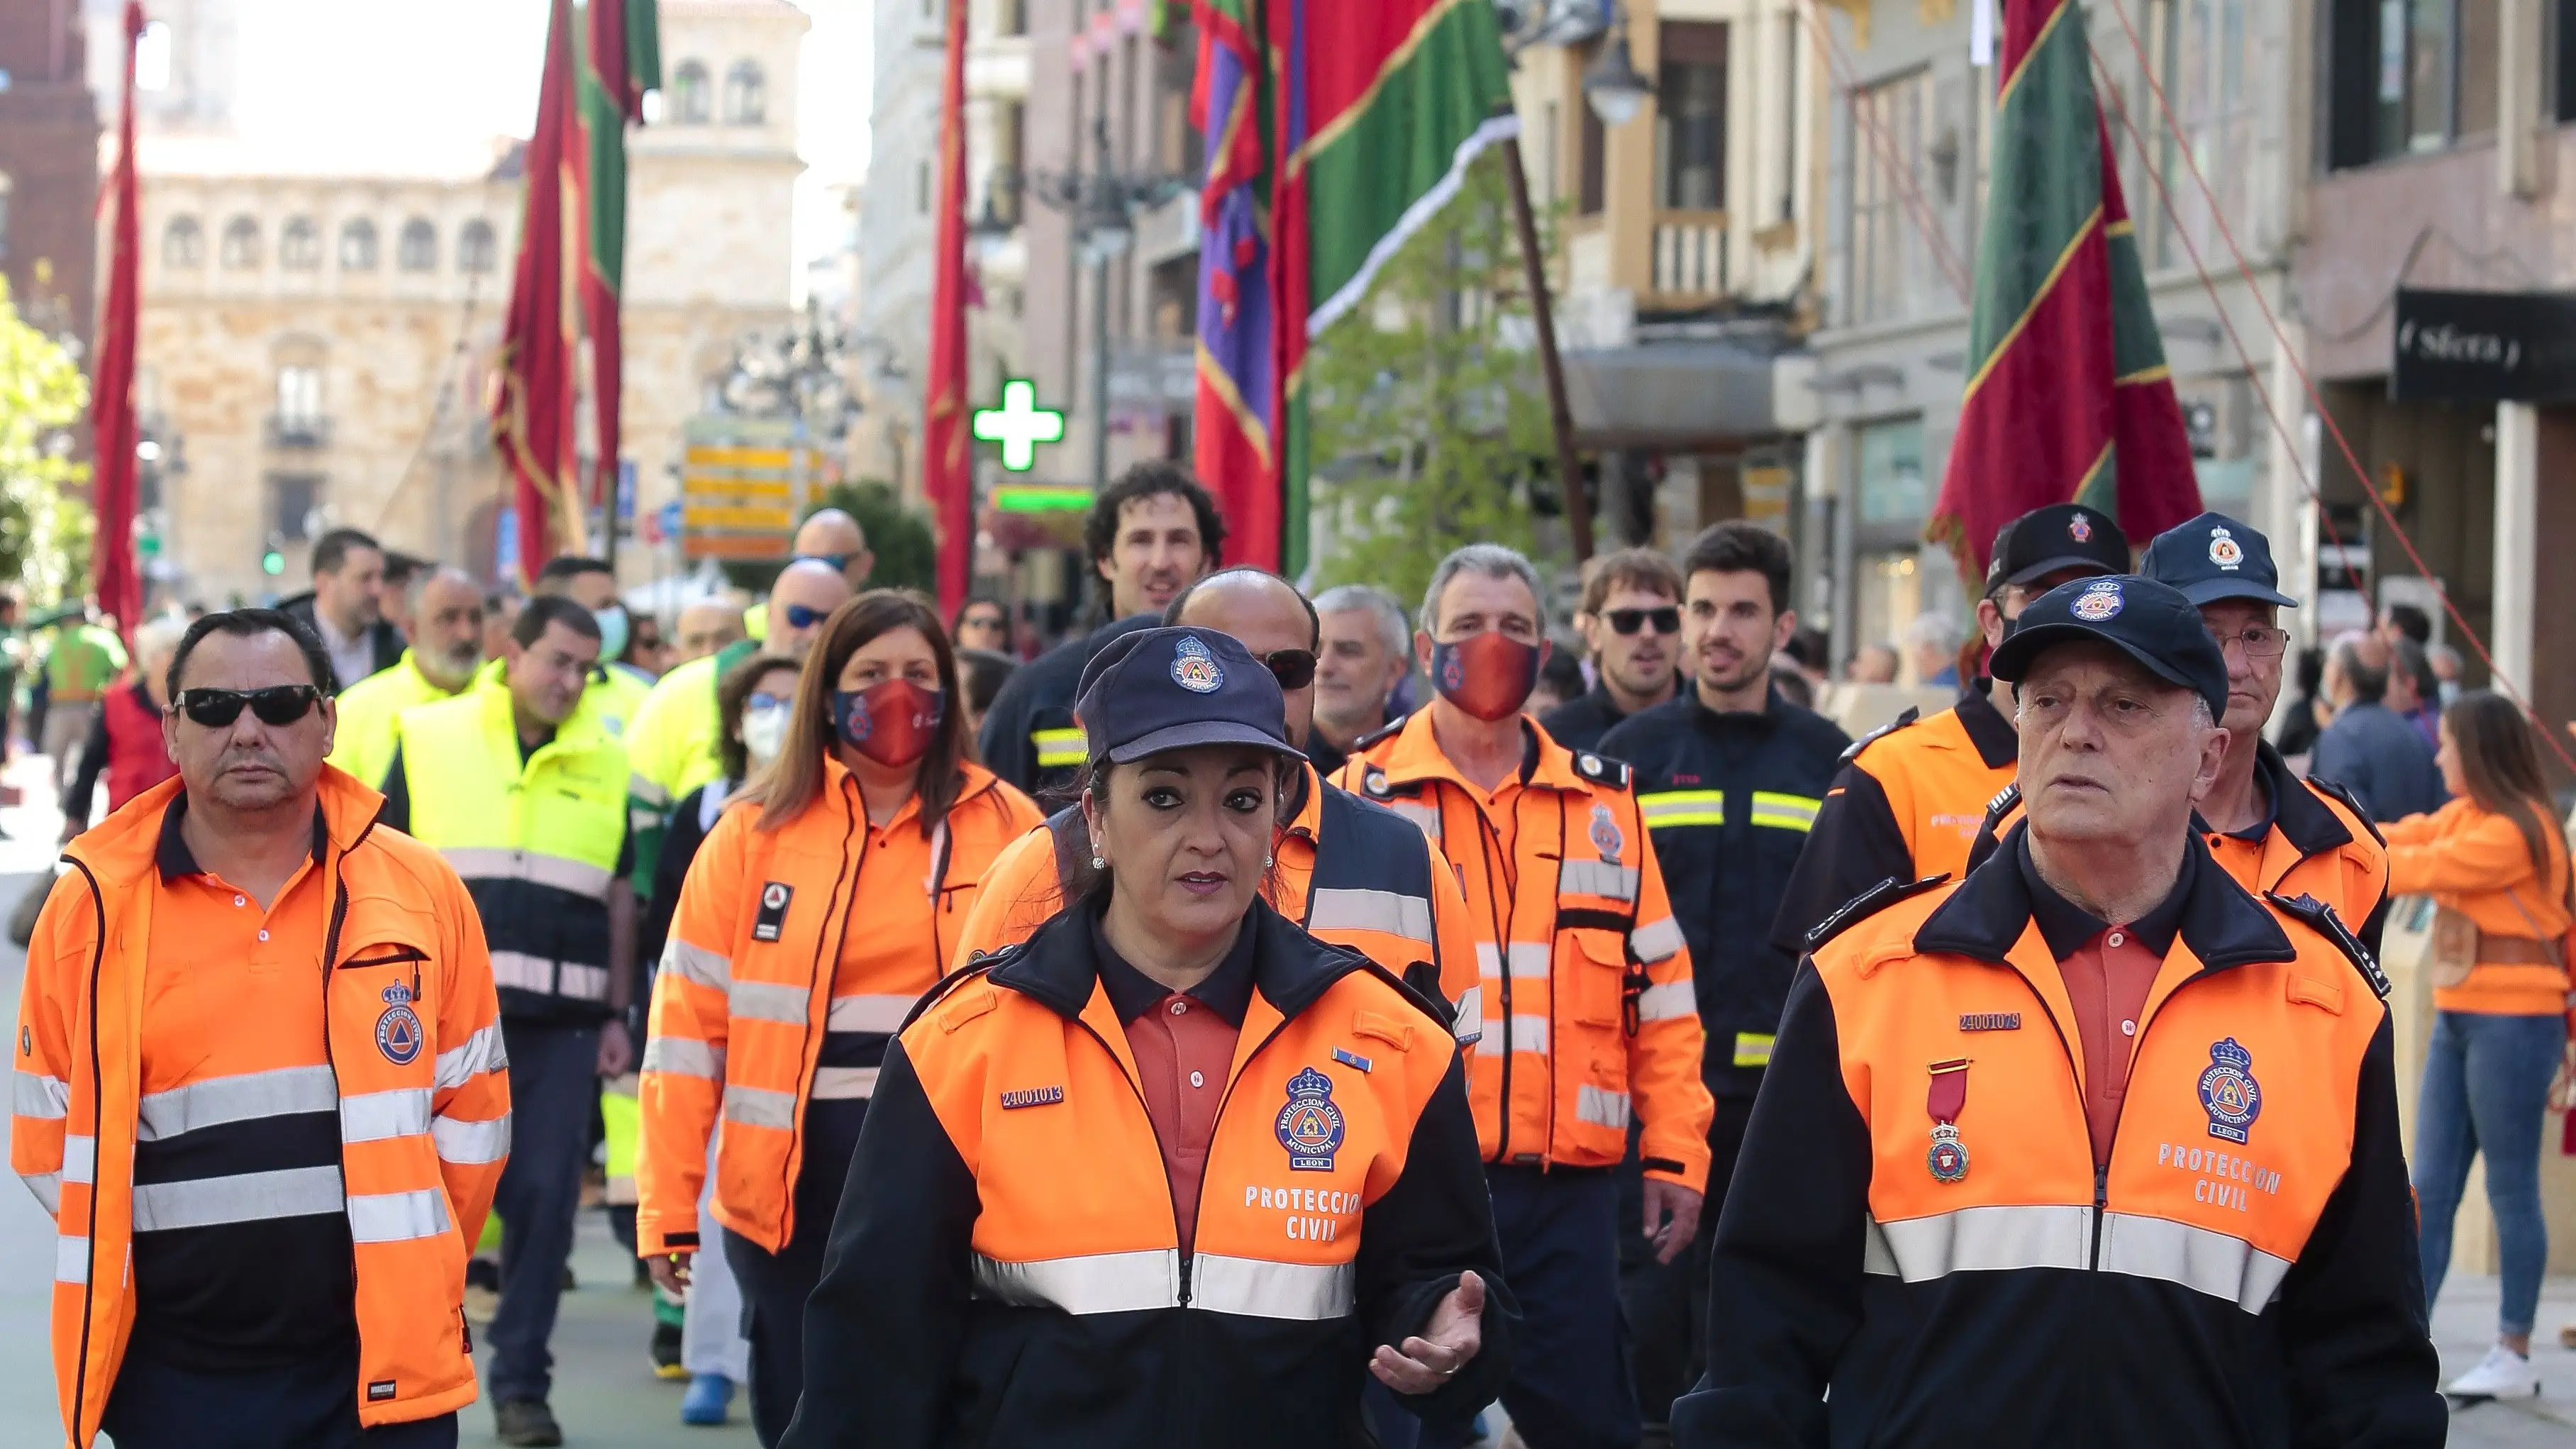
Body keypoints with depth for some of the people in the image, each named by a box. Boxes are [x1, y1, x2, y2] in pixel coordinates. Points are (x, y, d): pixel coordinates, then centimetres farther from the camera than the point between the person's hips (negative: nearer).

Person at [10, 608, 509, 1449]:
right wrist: (198, 1263, 6)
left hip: (381, 1364, 0)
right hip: (174, 1377, 0)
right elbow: (53, 1140, 6)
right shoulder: (94, 907, 0)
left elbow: (471, 1117, 7)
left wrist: (405, 1270, 5)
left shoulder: (419, 893, 1)